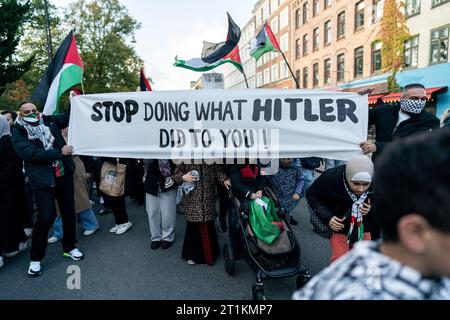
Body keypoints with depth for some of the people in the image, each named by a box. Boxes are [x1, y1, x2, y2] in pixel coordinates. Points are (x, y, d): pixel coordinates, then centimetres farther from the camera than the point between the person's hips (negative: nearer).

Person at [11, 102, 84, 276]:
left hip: (64, 175, 5)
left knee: (69, 212, 11)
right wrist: (60, 152, -20)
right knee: (46, 217, -9)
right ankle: (35, 258, 11)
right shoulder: (18, 133, -4)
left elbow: (69, 116, 18)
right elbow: (32, 153, -18)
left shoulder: (49, 122, 7)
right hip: (43, 180, -4)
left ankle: (69, 247, 31)